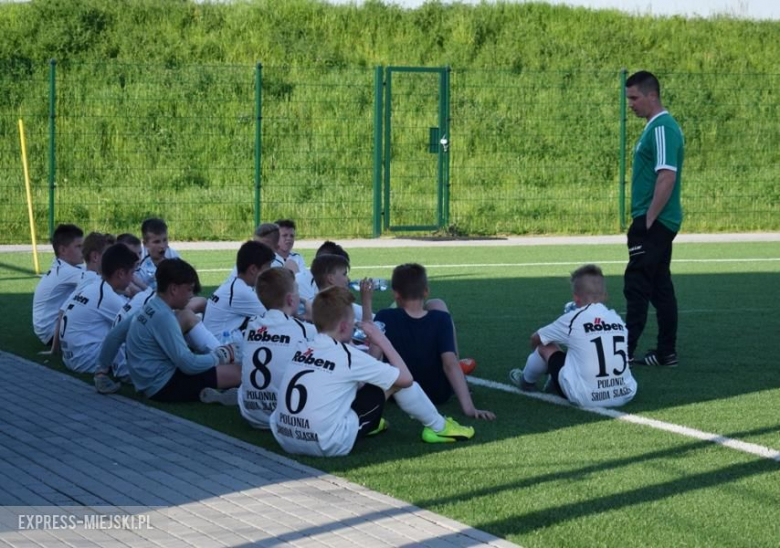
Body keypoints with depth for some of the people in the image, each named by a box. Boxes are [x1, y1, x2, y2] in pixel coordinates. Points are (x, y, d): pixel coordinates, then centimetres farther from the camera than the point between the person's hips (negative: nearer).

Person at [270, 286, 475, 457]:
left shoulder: (302, 350, 8)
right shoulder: (348, 356, -9)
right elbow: (405, 378, 0)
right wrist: (382, 342, 9)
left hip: (285, 441, 6)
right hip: (330, 445, -6)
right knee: (395, 381, 6)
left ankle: (369, 424, 38)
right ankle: (438, 427, 25)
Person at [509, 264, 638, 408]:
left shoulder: (572, 319, -4)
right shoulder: (617, 319, 7)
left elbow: (535, 339, 15)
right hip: (625, 395, 4)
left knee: (545, 346, 15)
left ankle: (527, 381, 43)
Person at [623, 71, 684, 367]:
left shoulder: (662, 129, -15)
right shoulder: (656, 127, 16)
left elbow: (667, 178, -23)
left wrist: (648, 220, -20)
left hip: (653, 223, -10)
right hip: (657, 223, 10)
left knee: (637, 286, -9)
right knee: (660, 287, 11)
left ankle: (624, 351, -8)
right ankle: (666, 352, 15)